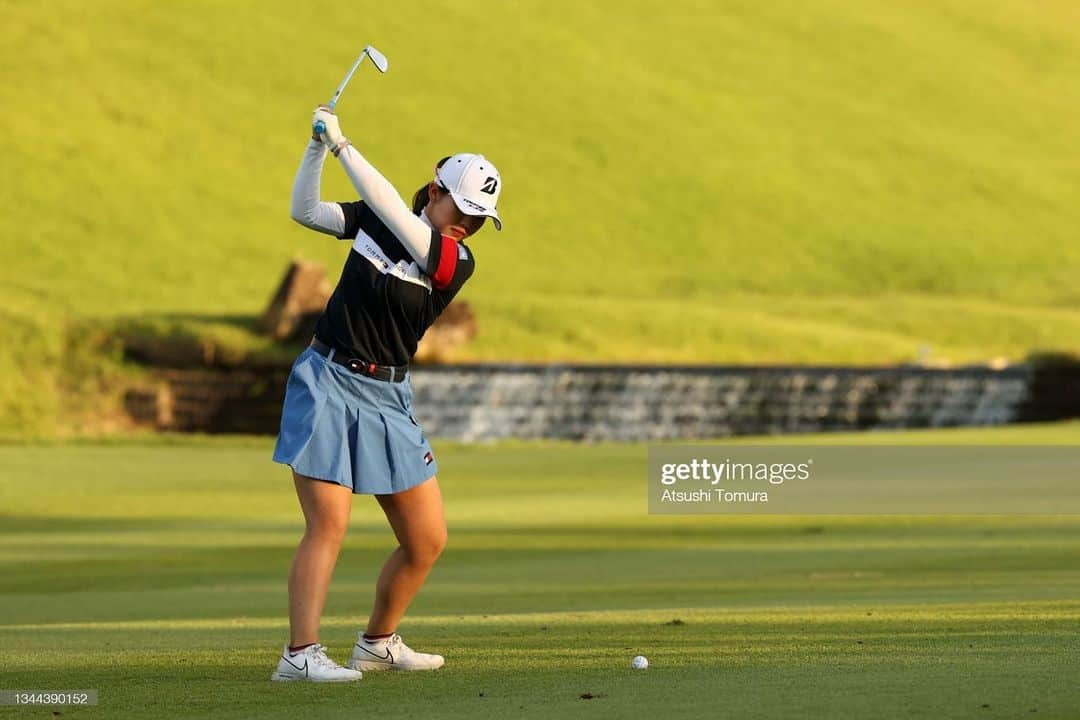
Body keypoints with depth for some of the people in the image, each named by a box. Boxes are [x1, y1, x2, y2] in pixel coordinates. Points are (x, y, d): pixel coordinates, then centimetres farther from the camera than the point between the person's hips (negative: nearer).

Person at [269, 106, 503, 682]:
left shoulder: (458, 263, -7)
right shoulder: (375, 220, 2)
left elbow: (390, 208, -19)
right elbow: (305, 212, 5)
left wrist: (342, 145, -20)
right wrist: (318, 147, -8)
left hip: (387, 398, 2)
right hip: (326, 381, -2)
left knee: (427, 541, 3)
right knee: (329, 523, -18)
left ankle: (378, 643, 25)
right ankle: (300, 653, -22)